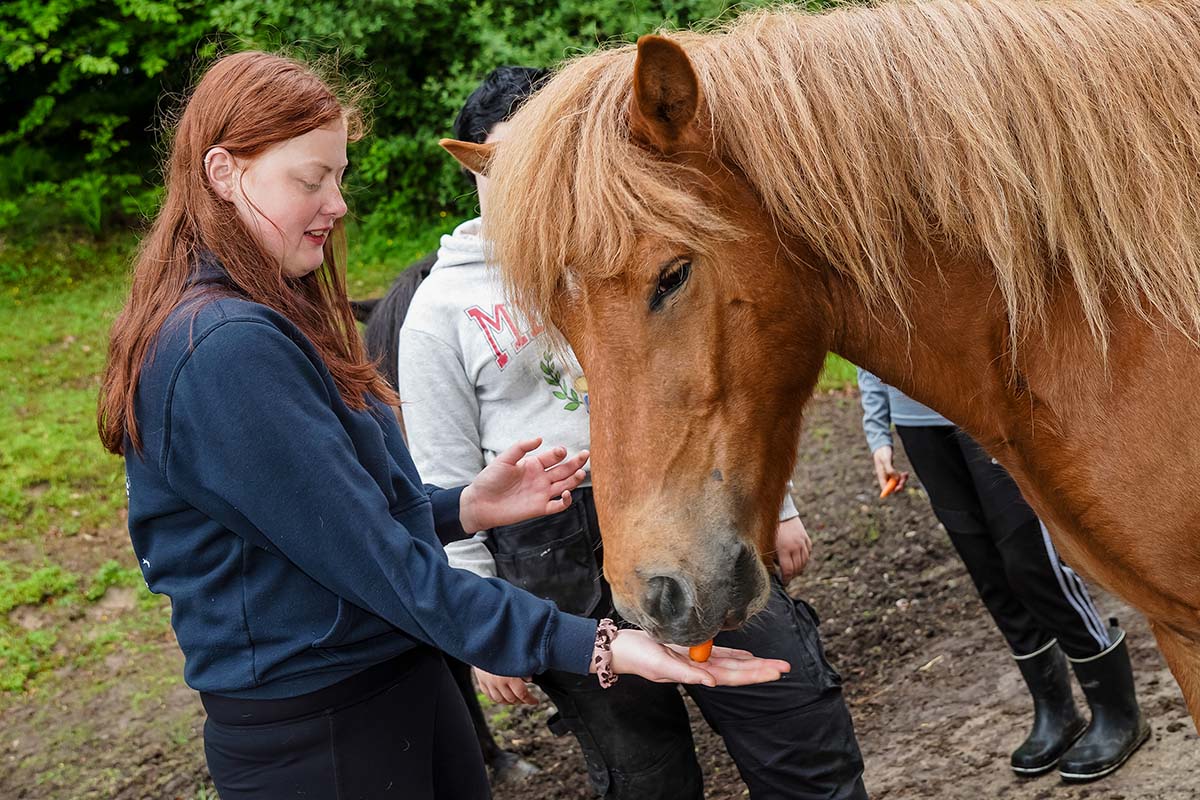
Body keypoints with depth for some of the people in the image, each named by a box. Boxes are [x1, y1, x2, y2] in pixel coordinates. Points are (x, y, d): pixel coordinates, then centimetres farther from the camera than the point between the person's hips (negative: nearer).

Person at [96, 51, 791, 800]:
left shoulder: (265, 321, 9)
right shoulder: (231, 350, -23)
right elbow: (384, 569, -24)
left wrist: (466, 506, 0)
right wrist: (597, 647, -26)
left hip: (403, 686, 9)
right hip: (318, 739, -9)